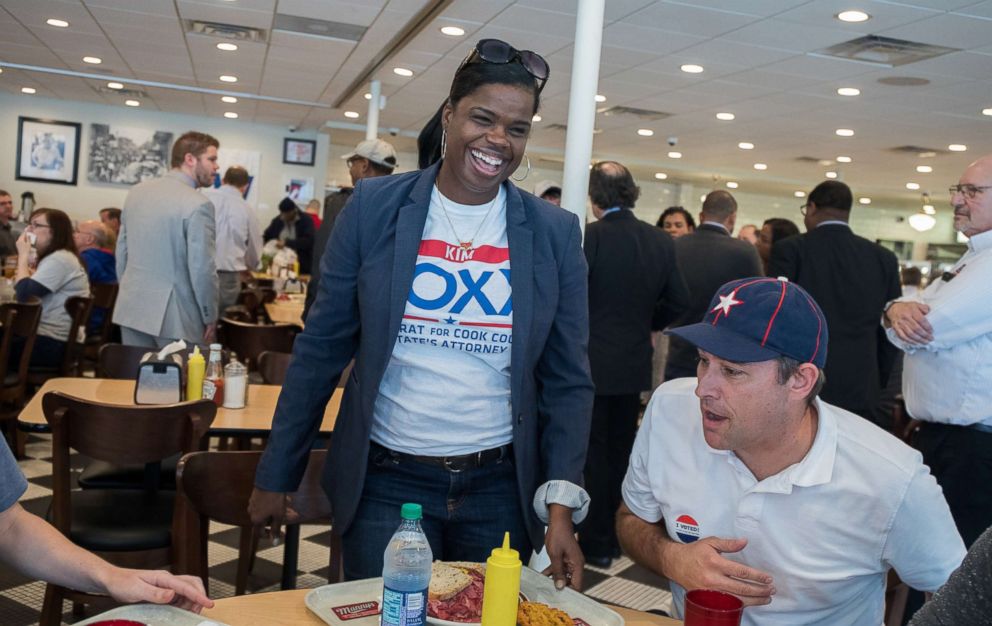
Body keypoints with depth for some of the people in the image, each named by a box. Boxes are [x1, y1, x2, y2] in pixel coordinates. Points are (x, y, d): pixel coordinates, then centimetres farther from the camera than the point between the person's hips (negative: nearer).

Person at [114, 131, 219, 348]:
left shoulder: (137, 191, 7)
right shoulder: (198, 204, -16)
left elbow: (122, 249, 14)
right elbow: (202, 269, -17)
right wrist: (210, 317, -6)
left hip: (132, 307, 7)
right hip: (175, 315, -7)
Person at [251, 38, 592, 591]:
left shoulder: (556, 233, -3)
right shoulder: (375, 206, -5)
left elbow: (568, 381, -1)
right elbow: (321, 350, -1)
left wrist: (561, 508, -9)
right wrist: (275, 477, 2)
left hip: (501, 487, 2)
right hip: (386, 482, -1)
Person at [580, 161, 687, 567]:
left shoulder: (590, 236, -16)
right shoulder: (661, 242, 1)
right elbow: (678, 301, 5)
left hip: (593, 362, -5)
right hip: (634, 363, 6)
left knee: (593, 454, 5)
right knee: (621, 451, 17)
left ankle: (596, 543, 13)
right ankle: (618, 536, 28)